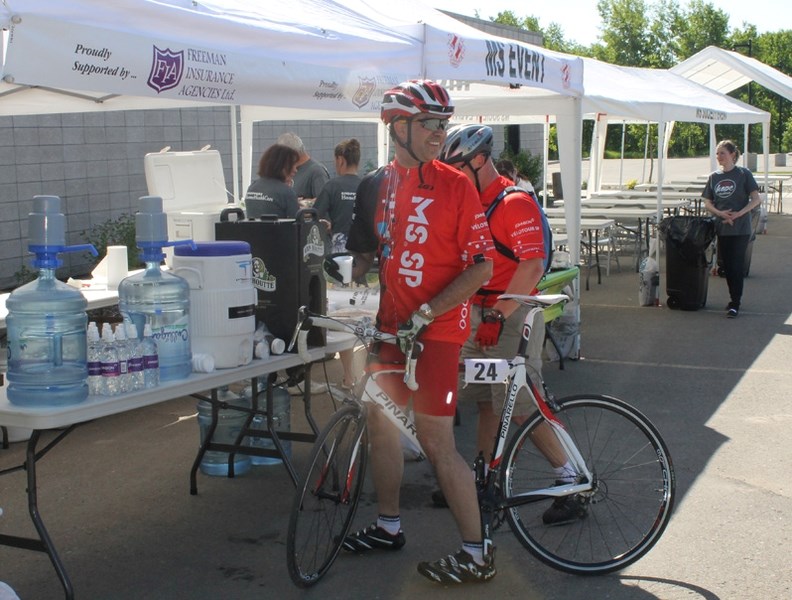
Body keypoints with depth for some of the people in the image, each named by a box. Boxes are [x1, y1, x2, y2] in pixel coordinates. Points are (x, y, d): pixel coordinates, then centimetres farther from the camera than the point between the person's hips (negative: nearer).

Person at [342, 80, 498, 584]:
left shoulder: (455, 185, -9)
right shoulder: (376, 186, 6)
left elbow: (483, 266, -12)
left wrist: (427, 313, -18)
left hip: (437, 328, -6)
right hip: (391, 325, 6)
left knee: (436, 440, -6)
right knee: (381, 421, 15)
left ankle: (477, 553, 5)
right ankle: (389, 525, 34)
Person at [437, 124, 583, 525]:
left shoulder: (515, 202, -15)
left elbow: (532, 266, -23)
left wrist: (498, 315, -26)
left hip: (512, 316, -8)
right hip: (479, 314, 8)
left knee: (523, 409, -6)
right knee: (487, 402, 14)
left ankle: (571, 483, 5)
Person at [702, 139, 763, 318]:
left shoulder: (743, 174, -5)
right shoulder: (714, 177, 8)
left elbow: (756, 199, -7)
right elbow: (707, 203, 11)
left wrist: (739, 213, -19)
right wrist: (720, 213, -8)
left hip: (740, 228, -5)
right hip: (722, 228, 5)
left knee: (737, 265, -6)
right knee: (727, 266, 10)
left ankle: (735, 304, -3)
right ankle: (735, 299, 23)